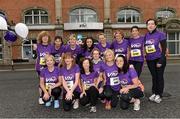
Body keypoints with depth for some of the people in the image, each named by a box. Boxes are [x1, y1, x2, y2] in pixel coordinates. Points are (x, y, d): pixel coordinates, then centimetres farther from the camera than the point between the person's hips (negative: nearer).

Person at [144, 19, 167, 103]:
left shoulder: (160, 34, -10)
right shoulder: (146, 36, 5)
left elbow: (164, 48, -13)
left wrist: (160, 60, -18)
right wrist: (146, 56, 8)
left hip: (159, 59, -4)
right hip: (150, 60, 4)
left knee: (159, 77, 4)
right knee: (154, 77, 13)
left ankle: (159, 95, 14)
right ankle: (154, 93, 25)